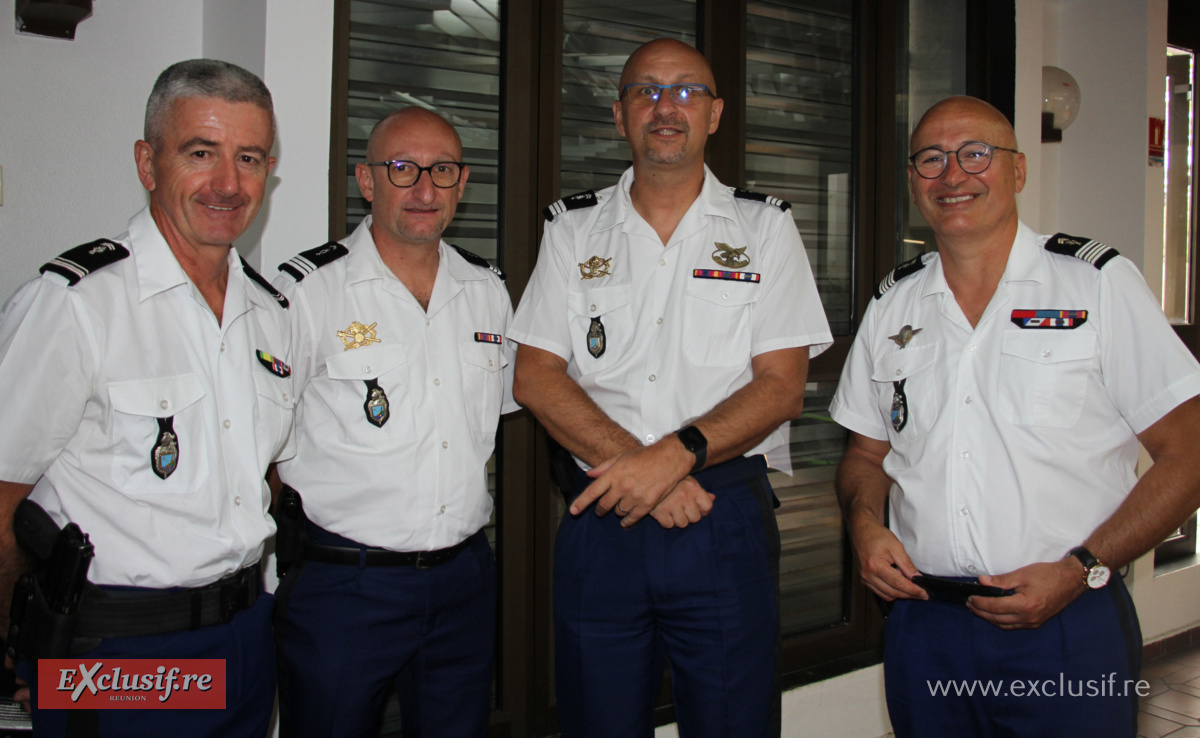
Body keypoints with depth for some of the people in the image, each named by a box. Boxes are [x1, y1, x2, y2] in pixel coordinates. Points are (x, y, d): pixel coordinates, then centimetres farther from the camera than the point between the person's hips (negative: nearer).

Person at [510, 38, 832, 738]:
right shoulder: (574, 227, 8)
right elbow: (537, 374, 0)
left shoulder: (765, 227, 4)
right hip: (601, 517, 2)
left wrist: (674, 455, -18)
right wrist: (637, 469, -13)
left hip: (727, 523, -1)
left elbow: (782, 385, -4)